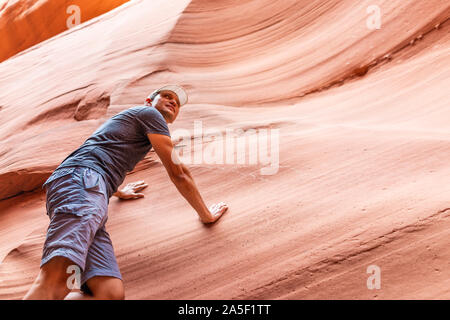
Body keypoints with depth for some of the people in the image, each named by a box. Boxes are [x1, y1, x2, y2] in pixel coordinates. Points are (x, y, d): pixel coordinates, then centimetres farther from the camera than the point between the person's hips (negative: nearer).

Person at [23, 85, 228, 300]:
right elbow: (178, 173, 11)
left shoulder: (127, 120, 40)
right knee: (55, 283, -31)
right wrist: (206, 215, 20)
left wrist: (119, 191, 69)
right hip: (81, 180, -9)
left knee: (112, 293, -16)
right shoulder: (149, 112, 14)